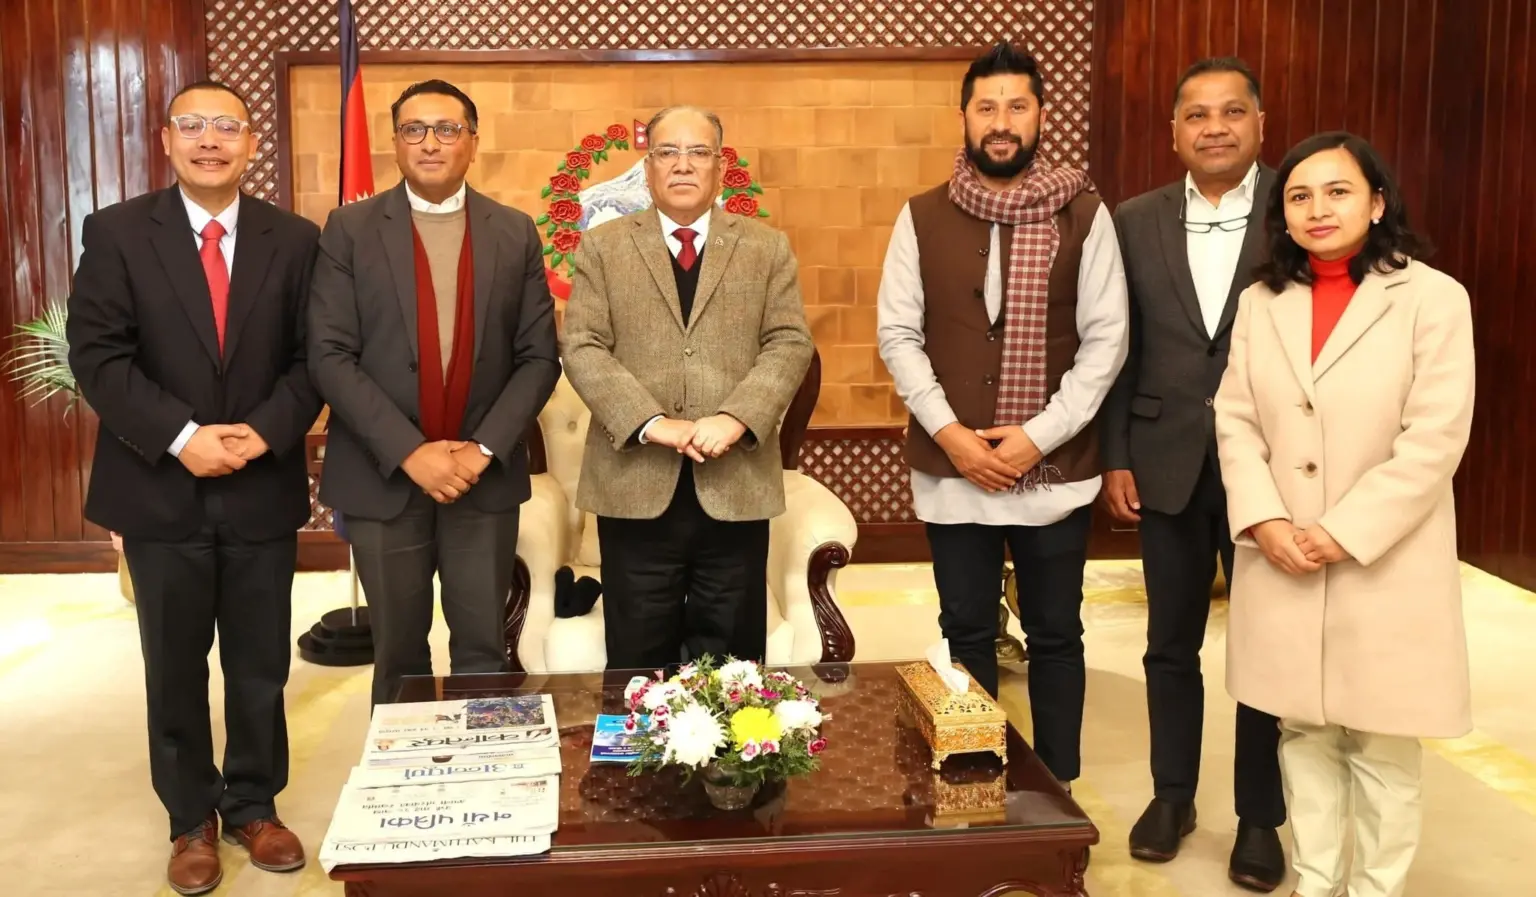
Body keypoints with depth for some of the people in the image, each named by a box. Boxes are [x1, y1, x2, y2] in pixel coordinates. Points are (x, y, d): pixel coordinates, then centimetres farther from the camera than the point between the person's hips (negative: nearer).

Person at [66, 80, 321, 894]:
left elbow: (312, 357, 1)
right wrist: (181, 438, -17)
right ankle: (192, 819, 27)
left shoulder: (295, 240, 3)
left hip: (263, 489, 1)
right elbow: (96, 355, -7)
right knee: (174, 670, 11)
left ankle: (253, 805, 30)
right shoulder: (116, 233, -1)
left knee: (260, 667, 11)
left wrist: (265, 432, -15)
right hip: (160, 490, -1)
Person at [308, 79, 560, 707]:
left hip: (485, 475, 1)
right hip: (384, 476, -1)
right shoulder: (350, 229, 0)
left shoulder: (515, 233, 5)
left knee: (482, 648, 7)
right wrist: (409, 452, -15)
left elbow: (539, 357, 2)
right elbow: (330, 357, -7)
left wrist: (484, 449, -11)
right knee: (399, 650, 11)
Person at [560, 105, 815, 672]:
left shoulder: (768, 248, 10)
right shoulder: (603, 247, 8)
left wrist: (735, 419, -15)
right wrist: (651, 423, -15)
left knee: (730, 668, 10)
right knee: (640, 669, 9)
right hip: (636, 484, 0)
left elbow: (789, 343, 1)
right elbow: (581, 346, -1)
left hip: (736, 484, 1)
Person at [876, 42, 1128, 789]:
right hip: (952, 468, 1)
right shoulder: (922, 218, 3)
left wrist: (1040, 435, -13)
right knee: (966, 634, 11)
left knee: (1055, 635, 10)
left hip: (1054, 467, -1)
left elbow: (1106, 338, -4)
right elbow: (898, 335, 0)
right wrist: (948, 432, -11)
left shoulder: (1084, 215, -1)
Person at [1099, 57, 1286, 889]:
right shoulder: (1135, 221, 4)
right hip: (1167, 466, 2)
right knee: (1171, 645, 13)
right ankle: (1172, 793, 31)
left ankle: (1260, 816, 26)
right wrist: (1114, 459, 1)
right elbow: (1120, 351, 5)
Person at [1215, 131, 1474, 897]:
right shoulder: (1262, 301, 7)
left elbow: (1436, 439, -12)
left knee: (1380, 744, 6)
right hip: (1281, 563, 4)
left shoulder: (1432, 298, -7)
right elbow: (1235, 421, 5)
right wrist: (1263, 523, -9)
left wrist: (1344, 534, -16)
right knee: (1302, 733, 13)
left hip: (1384, 564, -4)